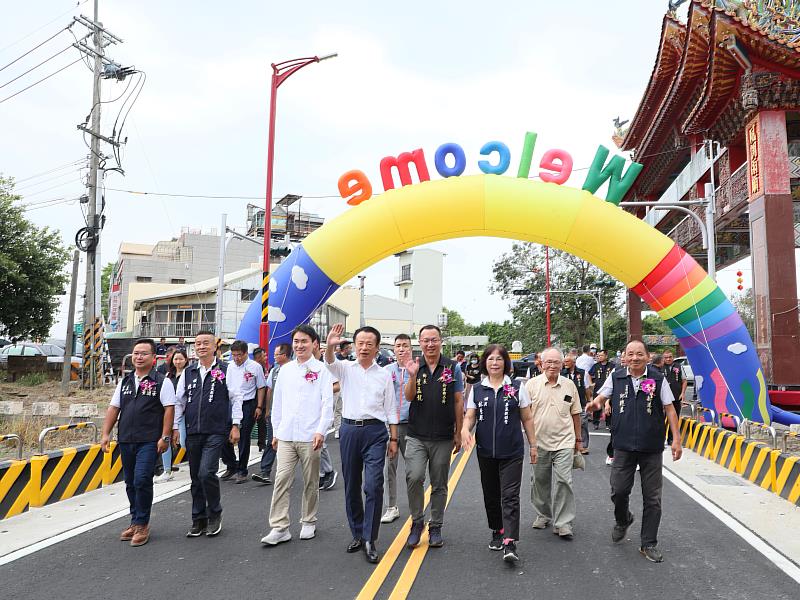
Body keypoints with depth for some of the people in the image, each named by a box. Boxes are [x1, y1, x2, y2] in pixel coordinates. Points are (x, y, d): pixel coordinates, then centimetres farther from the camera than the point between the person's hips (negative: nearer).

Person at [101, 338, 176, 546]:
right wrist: (106, 434, 8)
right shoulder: (124, 381, 15)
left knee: (142, 481, -13)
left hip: (149, 441, -6)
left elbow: (169, 409, -7)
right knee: (130, 483, 13)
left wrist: (164, 437, -13)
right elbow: (113, 408, 16)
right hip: (125, 440, 6)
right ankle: (136, 521, 26)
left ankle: (142, 524, 2)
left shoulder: (161, 381, -3)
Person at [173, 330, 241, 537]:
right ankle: (198, 520, 22)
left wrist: (235, 425, -4)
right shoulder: (188, 372, 11)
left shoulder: (226, 370, -1)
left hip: (216, 432, -5)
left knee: (206, 473, -16)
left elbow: (235, 399, 0)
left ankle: (215, 514, 6)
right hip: (193, 433, 5)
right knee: (196, 478, 10)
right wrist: (175, 427, 9)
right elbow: (179, 400, 15)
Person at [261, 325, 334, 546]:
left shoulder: (321, 370, -4)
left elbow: (327, 403, -7)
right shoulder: (285, 370, 10)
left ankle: (309, 523, 25)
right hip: (286, 436, 3)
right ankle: (279, 527, 4)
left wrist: (321, 431, -15)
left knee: (310, 482, 9)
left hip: (309, 436, -3)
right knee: (281, 480, -2)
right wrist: (276, 431, 13)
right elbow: (277, 403, 14)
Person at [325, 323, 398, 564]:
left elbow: (390, 410, 9)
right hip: (349, 429, 2)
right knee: (351, 486, 10)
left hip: (375, 431, -2)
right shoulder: (346, 368, 5)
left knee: (373, 486, -10)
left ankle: (370, 540, 0)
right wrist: (330, 345, -40)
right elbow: (330, 362, -18)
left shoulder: (384, 374, 6)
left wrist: (394, 439, 6)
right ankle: (357, 534, 26)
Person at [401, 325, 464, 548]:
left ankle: (435, 528, 24)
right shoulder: (414, 366, 3)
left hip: (443, 438, 0)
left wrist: (458, 433, 4)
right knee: (414, 477, -14)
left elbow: (458, 402, 4)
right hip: (416, 436, 0)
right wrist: (412, 376, -23)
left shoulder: (452, 367, 0)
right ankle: (417, 522, 6)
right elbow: (409, 397, -5)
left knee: (439, 485, 9)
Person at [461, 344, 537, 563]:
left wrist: (533, 445, 5)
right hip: (486, 452, 3)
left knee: (510, 496, -9)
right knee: (491, 495, 13)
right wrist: (465, 429, -20)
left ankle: (510, 543, -11)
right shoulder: (477, 389, 5)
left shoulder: (516, 388, 0)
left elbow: (527, 418, 5)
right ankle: (497, 532, 31)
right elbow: (470, 416, 2)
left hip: (511, 452, -3)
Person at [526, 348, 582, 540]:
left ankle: (564, 524, 2)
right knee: (540, 481, 13)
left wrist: (578, 439, 13)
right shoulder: (532, 384, -2)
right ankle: (543, 515, 32)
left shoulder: (569, 385, 3)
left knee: (563, 481, -6)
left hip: (564, 442, 0)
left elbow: (575, 414, 10)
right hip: (539, 442, 1)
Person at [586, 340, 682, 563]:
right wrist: (595, 402, -16)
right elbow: (602, 396, 9)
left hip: (652, 449, 0)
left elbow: (669, 409, 2)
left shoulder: (657, 378, -1)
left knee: (652, 498, 6)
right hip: (624, 446, 1)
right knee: (618, 491, 2)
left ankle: (649, 544, 20)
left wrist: (676, 439, -3)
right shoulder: (616, 377, 2)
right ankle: (622, 520, 35)